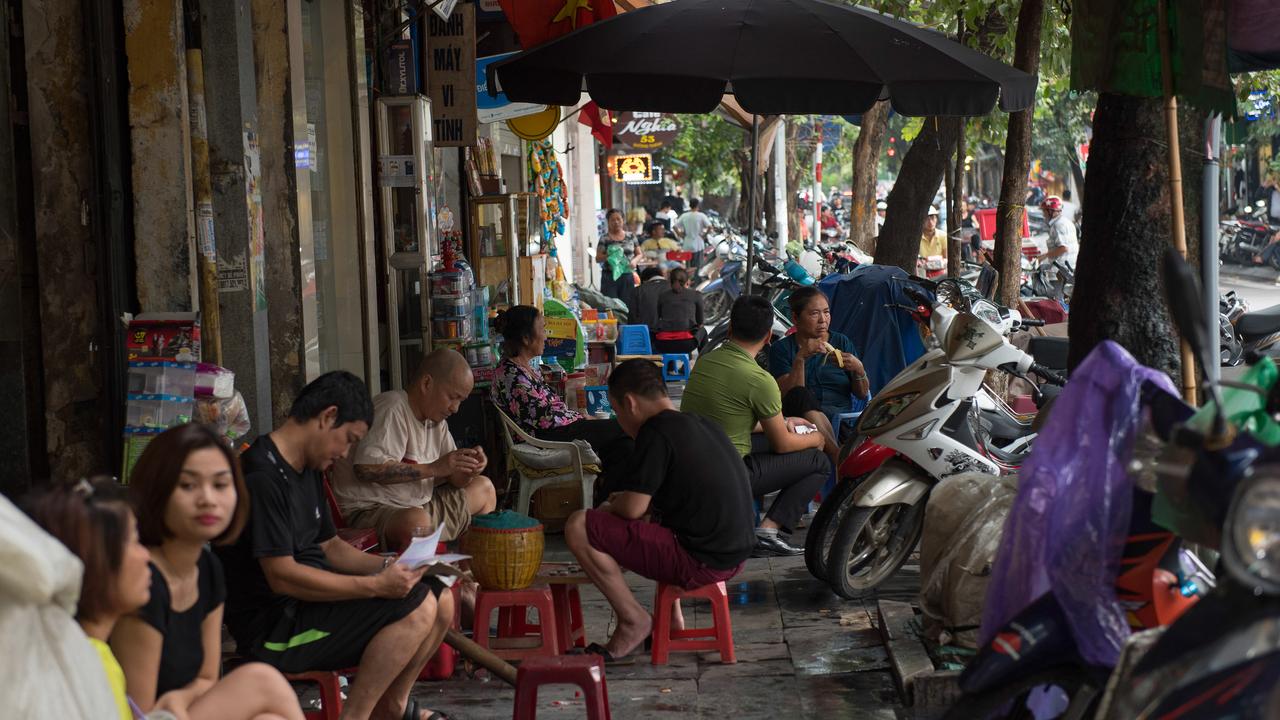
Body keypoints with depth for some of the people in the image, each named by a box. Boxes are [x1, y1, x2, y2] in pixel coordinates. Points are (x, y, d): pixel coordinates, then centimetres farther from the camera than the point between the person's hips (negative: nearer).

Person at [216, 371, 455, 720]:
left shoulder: (309, 470, 14)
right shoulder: (262, 475, -20)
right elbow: (281, 575, -25)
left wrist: (387, 566, 3)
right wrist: (375, 586, -24)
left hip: (309, 600, 10)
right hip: (271, 628, -10)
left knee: (441, 598, 6)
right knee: (417, 607, -22)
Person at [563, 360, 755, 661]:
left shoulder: (656, 432, -13)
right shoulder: (703, 425, 14)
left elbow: (633, 509, -14)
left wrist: (608, 507, 8)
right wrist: (623, 501, 24)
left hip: (699, 562, -9)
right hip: (733, 554, 9)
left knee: (578, 527, -8)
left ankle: (633, 620, 2)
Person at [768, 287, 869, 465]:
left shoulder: (842, 342, 17)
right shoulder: (781, 349, 9)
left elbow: (862, 394, 14)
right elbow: (788, 395, -7)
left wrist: (859, 369, -7)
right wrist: (801, 358, -18)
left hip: (840, 416, 1)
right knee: (799, 396, -37)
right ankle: (840, 457, -44)